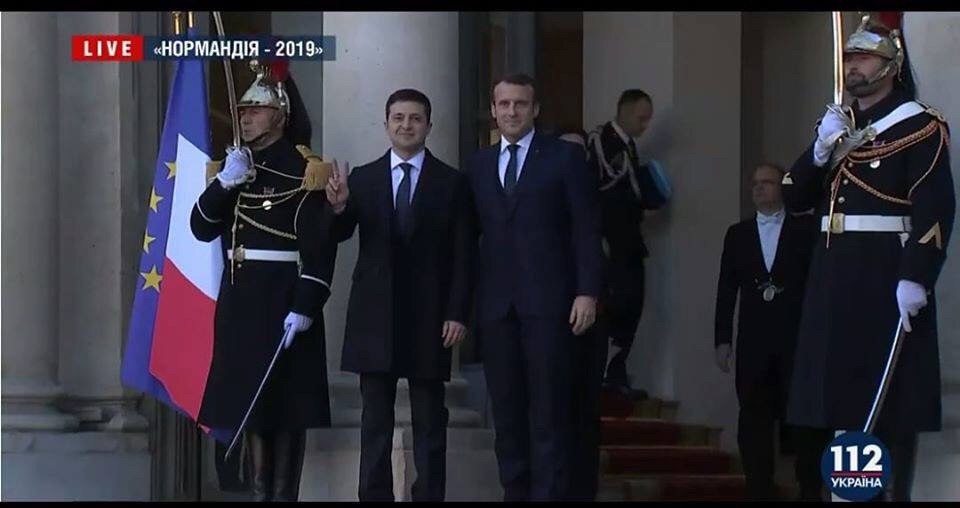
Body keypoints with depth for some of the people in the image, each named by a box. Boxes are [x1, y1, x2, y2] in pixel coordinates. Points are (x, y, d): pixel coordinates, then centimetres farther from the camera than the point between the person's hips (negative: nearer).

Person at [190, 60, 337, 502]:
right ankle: (260, 493, 17)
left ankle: (284, 495, 2)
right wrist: (224, 182, -9)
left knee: (284, 402, -2)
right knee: (249, 398, 10)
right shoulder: (233, 167, 14)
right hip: (239, 301, 7)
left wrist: (305, 306, -21)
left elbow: (319, 245, -15)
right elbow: (202, 228, 6)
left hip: (283, 302, -7)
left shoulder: (303, 170, -8)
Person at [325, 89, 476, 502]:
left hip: (429, 315, -2)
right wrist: (339, 207, -22)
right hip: (375, 314, 2)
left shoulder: (452, 183, 1)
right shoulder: (362, 178, 6)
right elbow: (337, 236, 0)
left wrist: (458, 313, -8)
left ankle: (429, 495, 8)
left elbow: (463, 255, -1)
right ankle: (374, 496, 11)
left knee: (429, 419, 4)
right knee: (375, 418, 6)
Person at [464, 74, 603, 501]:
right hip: (495, 304, 4)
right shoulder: (478, 165, 15)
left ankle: (549, 494, -4)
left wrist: (587, 291, -10)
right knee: (506, 409, 5)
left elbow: (586, 230, -1)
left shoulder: (564, 157, 3)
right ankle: (514, 492, 10)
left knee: (549, 410, -4)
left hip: (547, 300, -4)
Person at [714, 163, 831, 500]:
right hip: (753, 340, 3)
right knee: (754, 421, 3)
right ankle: (758, 492, 8)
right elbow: (726, 289, 10)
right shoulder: (737, 234, 13)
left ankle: (811, 491, 5)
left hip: (799, 338, -3)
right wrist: (722, 339, 4)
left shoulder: (807, 229, 4)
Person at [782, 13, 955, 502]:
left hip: (887, 276, -7)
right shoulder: (836, 125, 17)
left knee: (890, 400, -3)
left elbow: (935, 209, -14)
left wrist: (916, 278, -23)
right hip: (833, 276, 7)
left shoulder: (921, 126, -5)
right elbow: (794, 197, 14)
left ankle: (891, 491, 0)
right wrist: (820, 150, -3)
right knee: (843, 388, 9)